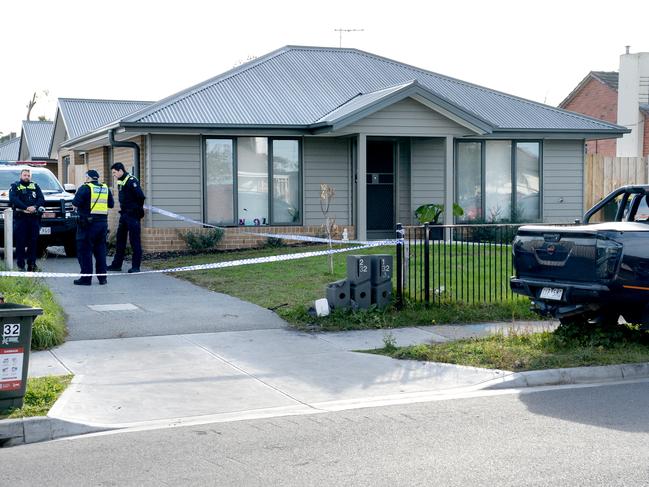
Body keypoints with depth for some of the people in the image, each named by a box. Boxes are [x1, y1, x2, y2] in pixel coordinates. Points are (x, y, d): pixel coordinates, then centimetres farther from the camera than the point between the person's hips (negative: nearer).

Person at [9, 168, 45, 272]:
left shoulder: (35, 186, 18)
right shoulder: (15, 186, 8)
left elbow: (41, 199, 6)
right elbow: (13, 200, -8)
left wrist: (35, 207, -14)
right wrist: (26, 208, -19)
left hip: (34, 218, 3)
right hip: (20, 218, -3)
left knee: (33, 242, 2)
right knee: (20, 242, -6)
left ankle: (32, 264, 8)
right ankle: (21, 265, -2)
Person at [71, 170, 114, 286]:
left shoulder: (85, 188, -8)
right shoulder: (105, 189, 10)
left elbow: (75, 203, -16)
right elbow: (111, 204, 16)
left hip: (88, 223, -6)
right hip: (103, 222, 6)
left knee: (85, 250, 0)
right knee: (100, 250, 13)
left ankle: (86, 278, -2)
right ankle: (102, 277, 13)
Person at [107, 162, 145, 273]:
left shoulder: (131, 181, -15)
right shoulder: (120, 182, 13)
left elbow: (141, 196, -21)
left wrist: (138, 209, -9)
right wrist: (123, 209, 13)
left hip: (133, 215, -9)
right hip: (124, 214, 9)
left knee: (135, 241, -4)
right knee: (120, 240, 11)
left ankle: (136, 266, 1)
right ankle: (117, 264, 17)